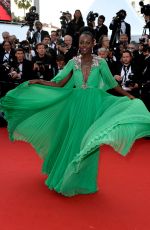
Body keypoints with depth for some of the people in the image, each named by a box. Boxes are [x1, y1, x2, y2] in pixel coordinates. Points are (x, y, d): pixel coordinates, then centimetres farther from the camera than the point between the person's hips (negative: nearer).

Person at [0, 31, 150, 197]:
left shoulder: (101, 62, -1)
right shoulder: (73, 62, 2)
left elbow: (112, 83, 7)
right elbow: (59, 84, 1)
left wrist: (128, 96, 3)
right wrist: (39, 82, -9)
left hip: (93, 106, -1)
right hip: (76, 105, 1)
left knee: (88, 143, 5)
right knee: (72, 141, 6)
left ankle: (84, 180, 21)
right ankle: (69, 177, 24)